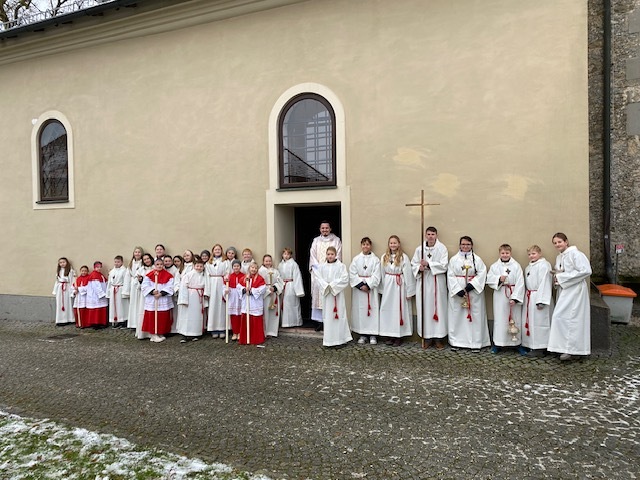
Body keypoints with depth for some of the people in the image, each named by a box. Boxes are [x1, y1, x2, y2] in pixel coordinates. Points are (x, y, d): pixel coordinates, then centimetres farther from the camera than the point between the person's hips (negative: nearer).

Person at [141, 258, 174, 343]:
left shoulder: (168, 276, 1)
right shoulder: (149, 275, 1)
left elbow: (170, 287, -5)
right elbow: (145, 286, -3)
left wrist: (161, 293, -16)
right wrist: (152, 291, -18)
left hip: (164, 301, 1)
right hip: (151, 300, 0)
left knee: (163, 318, 4)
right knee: (152, 318, 0)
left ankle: (161, 334, 16)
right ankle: (153, 335, 9)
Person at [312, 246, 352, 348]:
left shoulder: (341, 266, -2)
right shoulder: (322, 266, 7)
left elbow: (344, 279, -9)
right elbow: (318, 278, 1)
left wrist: (332, 285, -14)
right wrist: (326, 286, -14)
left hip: (337, 293, -3)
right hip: (326, 294, 3)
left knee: (339, 315, -3)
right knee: (327, 316, 6)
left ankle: (340, 338, 5)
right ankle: (328, 339, 14)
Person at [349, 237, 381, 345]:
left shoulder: (375, 259, 1)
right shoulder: (356, 259, 5)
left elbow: (376, 275, -5)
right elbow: (352, 274, -1)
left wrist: (368, 285, -14)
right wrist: (361, 285, -11)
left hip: (371, 288, -1)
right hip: (358, 288, 1)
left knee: (373, 310, -1)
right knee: (360, 310, 3)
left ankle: (373, 335, 7)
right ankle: (362, 335, 12)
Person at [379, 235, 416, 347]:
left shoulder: (404, 257, -6)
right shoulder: (384, 257, 6)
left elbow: (408, 274, -6)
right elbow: (382, 274, 9)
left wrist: (409, 291, -7)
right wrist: (382, 288, 7)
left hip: (400, 286, -3)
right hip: (388, 286, 4)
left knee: (399, 309, 1)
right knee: (387, 309, 4)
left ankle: (399, 336, 9)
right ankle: (390, 335, 14)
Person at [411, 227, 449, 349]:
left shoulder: (442, 248, -2)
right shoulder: (419, 249, 7)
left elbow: (444, 265, -10)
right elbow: (413, 264, 8)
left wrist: (428, 264, -16)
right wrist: (419, 268, -13)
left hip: (437, 283, -2)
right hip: (423, 283, 2)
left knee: (438, 308, -1)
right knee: (425, 309, 3)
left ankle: (439, 337, 8)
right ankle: (427, 337, 13)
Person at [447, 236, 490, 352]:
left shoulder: (477, 259, 3)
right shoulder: (454, 259, 3)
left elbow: (482, 274, -5)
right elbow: (450, 276, -3)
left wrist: (472, 284, -18)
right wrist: (458, 290, -13)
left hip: (474, 291, 0)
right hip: (457, 291, 0)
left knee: (475, 316, 2)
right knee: (457, 316, 4)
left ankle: (475, 343, 10)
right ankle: (455, 342, 14)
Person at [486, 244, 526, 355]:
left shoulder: (516, 266, -3)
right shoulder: (494, 266, 3)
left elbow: (520, 283, -8)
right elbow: (489, 279, 0)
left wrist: (515, 298, -15)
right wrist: (498, 279, -18)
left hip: (514, 296, -1)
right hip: (500, 296, 1)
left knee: (516, 319, 6)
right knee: (499, 319, 6)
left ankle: (518, 342, 17)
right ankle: (497, 343, 15)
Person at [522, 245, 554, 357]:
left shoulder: (544, 265, -10)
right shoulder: (528, 267, 17)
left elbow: (545, 283, -16)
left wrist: (541, 300, -20)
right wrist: (526, 297, 11)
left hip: (538, 297, -9)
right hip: (529, 297, 9)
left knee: (538, 322, -5)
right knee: (529, 321, 10)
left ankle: (540, 349, 2)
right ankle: (532, 345, 18)